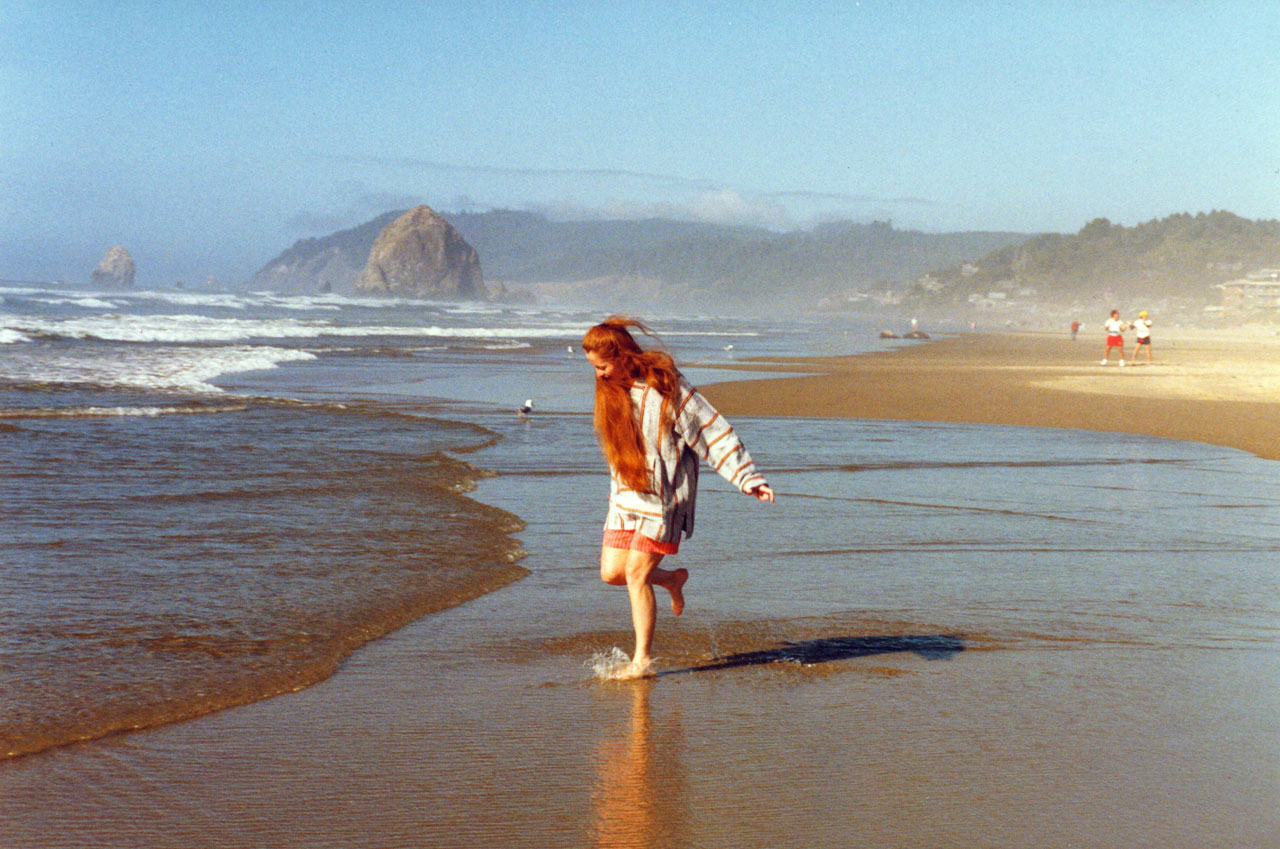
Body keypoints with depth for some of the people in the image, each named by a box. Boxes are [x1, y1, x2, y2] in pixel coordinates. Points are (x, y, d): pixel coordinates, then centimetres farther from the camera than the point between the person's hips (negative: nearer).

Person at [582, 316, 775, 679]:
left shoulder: (666, 388, -16)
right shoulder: (610, 390, 4)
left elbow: (713, 433, -14)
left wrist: (748, 478, -16)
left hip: (664, 498, -7)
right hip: (625, 498, 7)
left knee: (636, 574, -9)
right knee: (611, 572, 1)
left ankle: (643, 659, 4)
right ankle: (672, 579, 30)